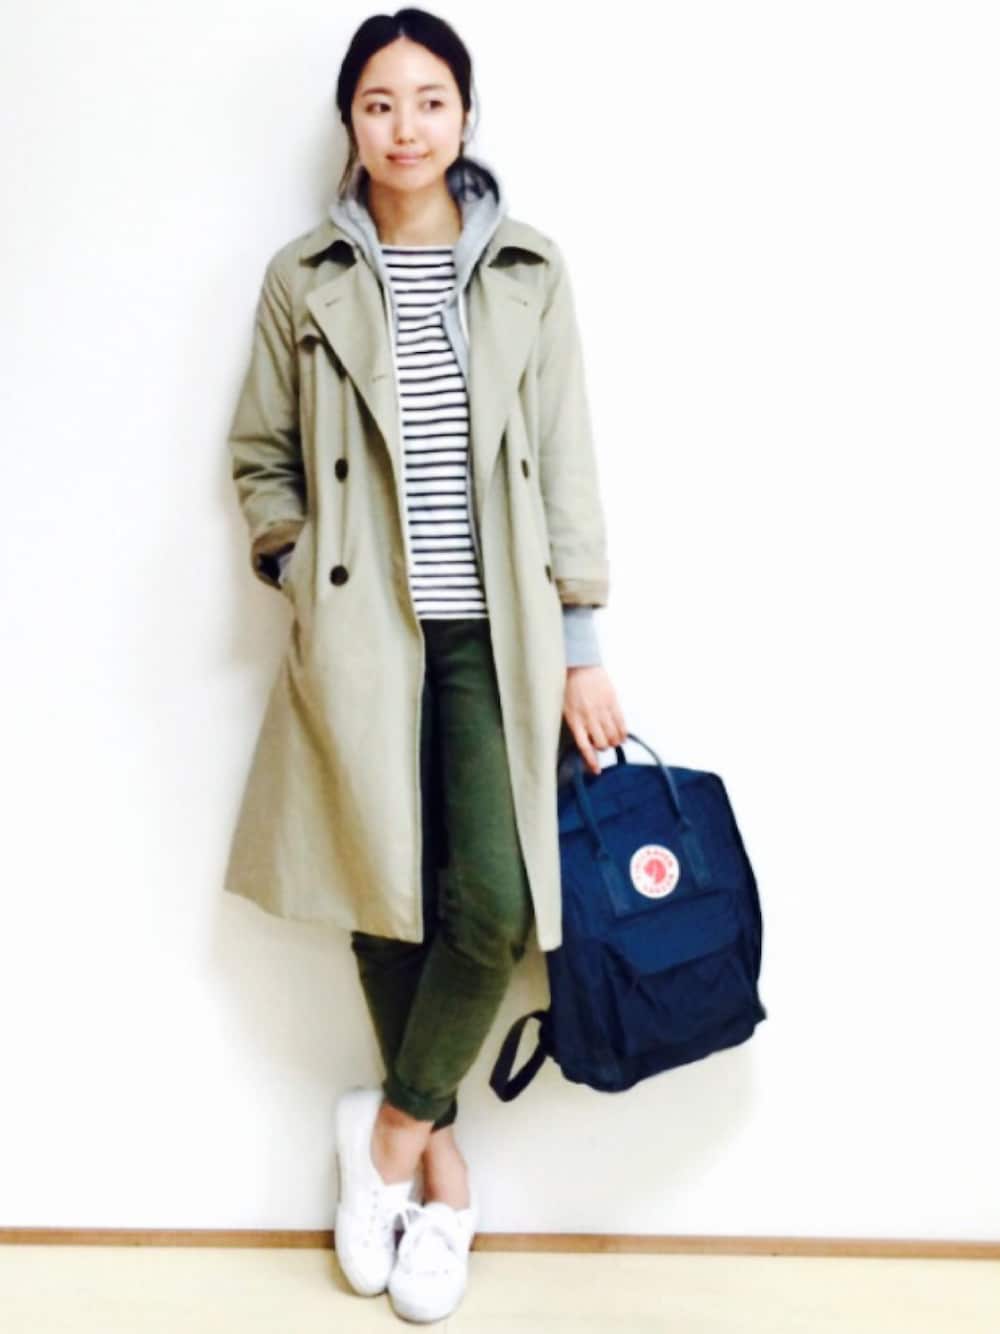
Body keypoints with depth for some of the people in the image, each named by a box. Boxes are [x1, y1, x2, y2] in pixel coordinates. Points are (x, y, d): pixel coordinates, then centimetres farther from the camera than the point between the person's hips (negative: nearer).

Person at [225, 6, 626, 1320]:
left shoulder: (528, 273, 5)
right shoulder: (305, 279, 5)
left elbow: (566, 466, 3)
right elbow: (261, 456, 12)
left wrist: (583, 648, 0)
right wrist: (302, 580, -3)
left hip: (493, 633, 0)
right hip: (359, 635, 0)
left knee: (493, 903, -10)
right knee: (390, 899, 5)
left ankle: (396, 1127, 16)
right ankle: (440, 1161, 25)